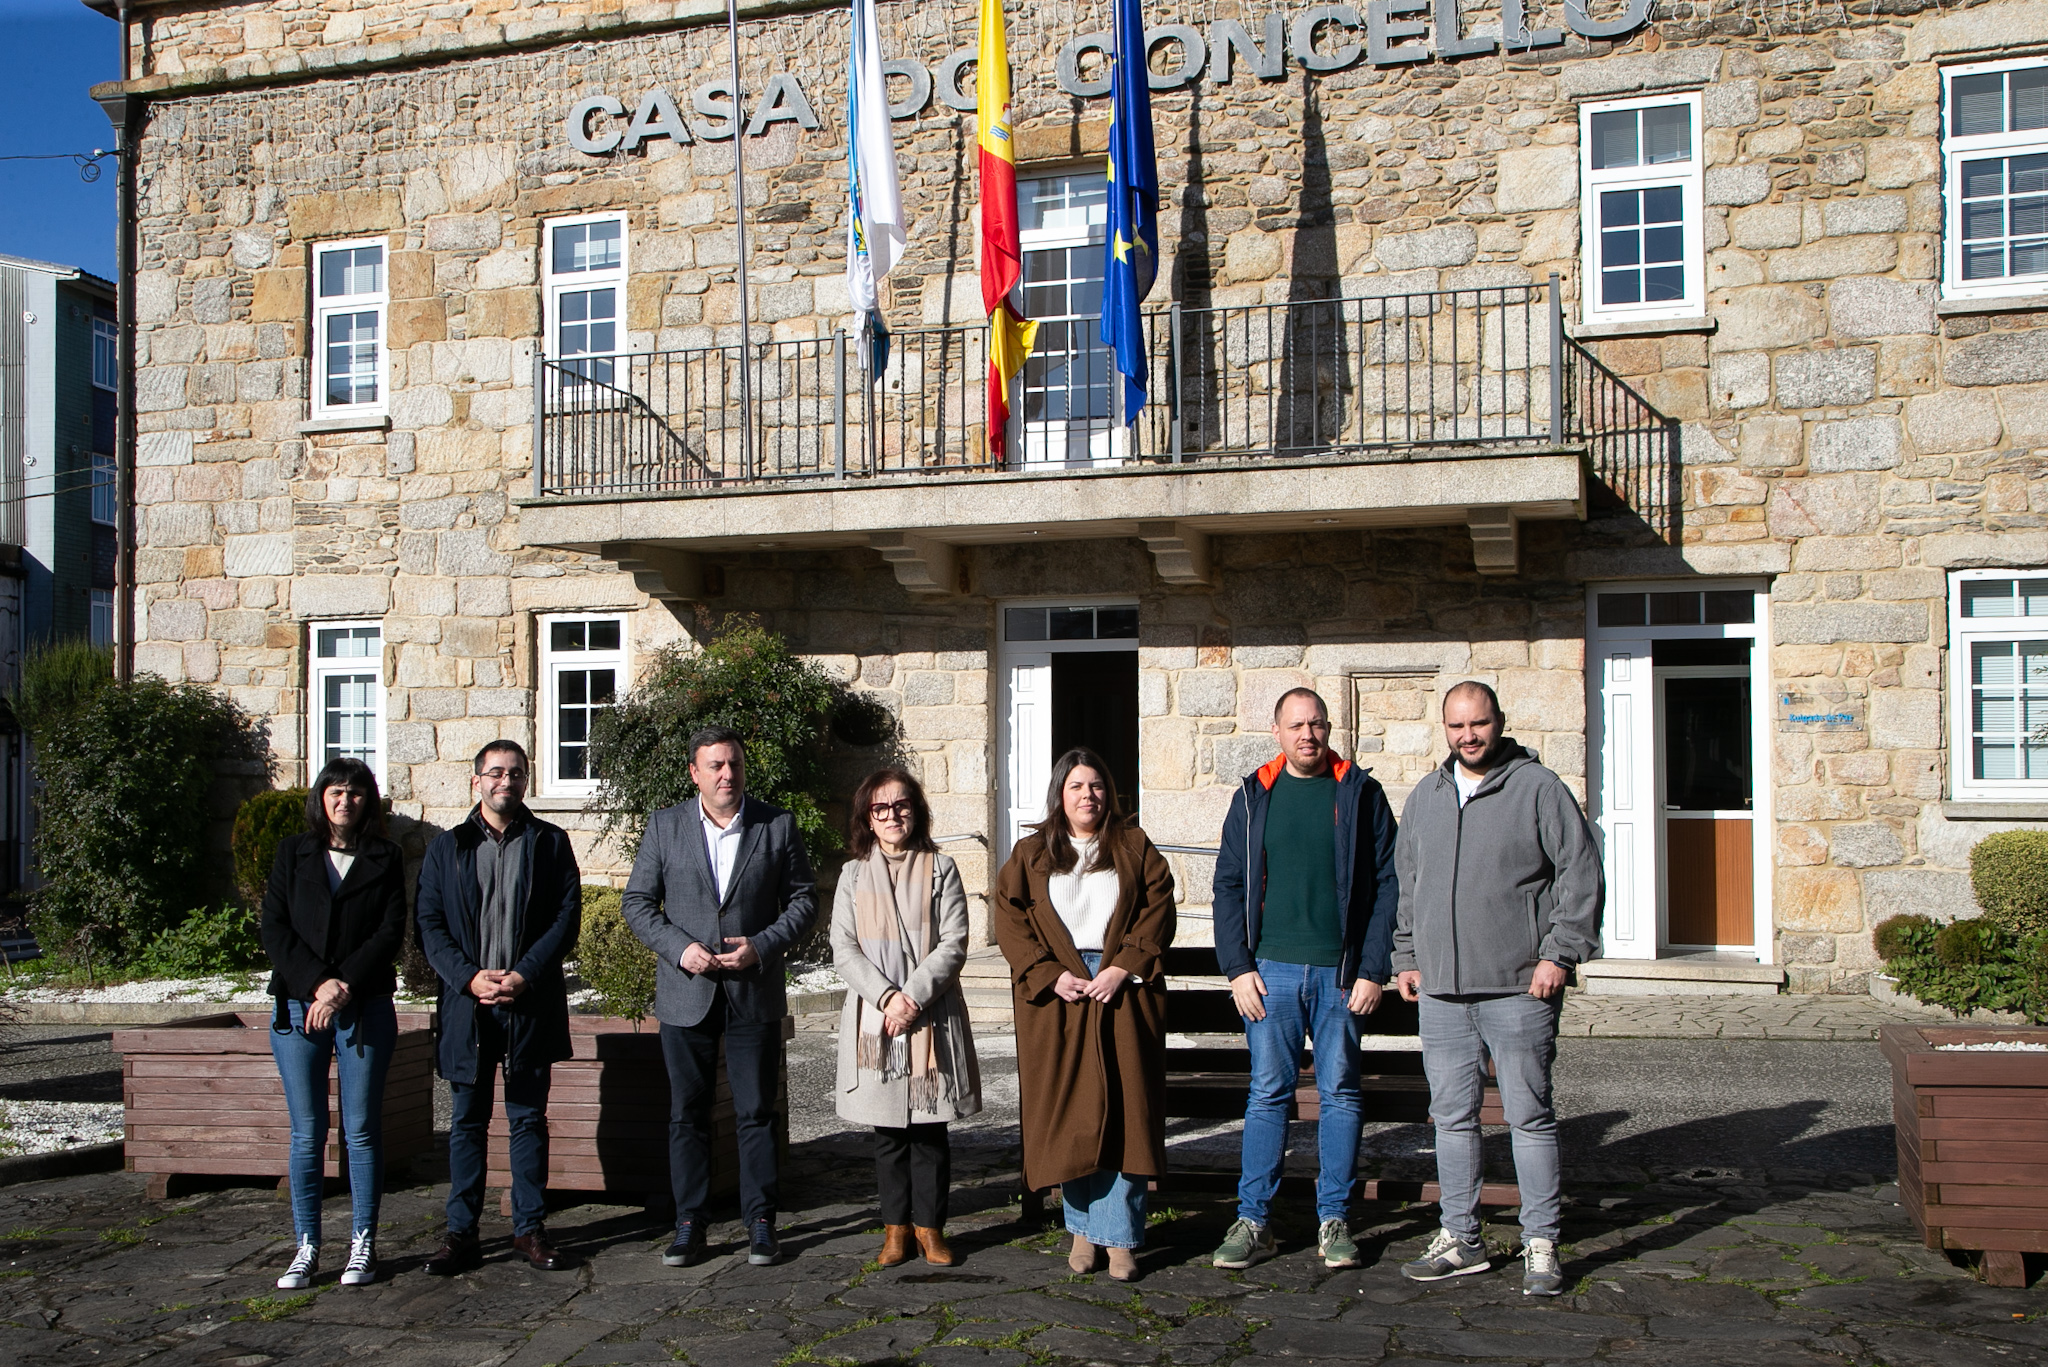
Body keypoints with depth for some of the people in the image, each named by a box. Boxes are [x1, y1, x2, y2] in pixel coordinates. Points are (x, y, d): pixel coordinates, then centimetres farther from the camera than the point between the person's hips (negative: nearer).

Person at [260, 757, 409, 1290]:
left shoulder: (386, 859, 6)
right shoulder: (293, 853, 9)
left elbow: (391, 932, -2)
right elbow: (273, 928, 1)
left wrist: (344, 988, -13)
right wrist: (317, 983, -11)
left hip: (366, 1009, -1)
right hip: (297, 1005, 1)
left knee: (361, 1130, 3)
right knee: (307, 1133, 4)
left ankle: (363, 1244, 12)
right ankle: (306, 1247, 12)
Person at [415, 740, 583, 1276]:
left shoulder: (551, 843, 5)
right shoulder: (446, 847, 9)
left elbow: (567, 916, -1)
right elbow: (429, 923, 3)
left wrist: (524, 975, -12)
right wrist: (469, 976, -11)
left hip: (531, 1003, -1)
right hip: (467, 1001, 1)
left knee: (528, 1119, 6)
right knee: (468, 1121, 7)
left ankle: (530, 1228, 14)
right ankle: (462, 1233, 14)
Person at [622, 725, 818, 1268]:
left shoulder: (778, 825, 2)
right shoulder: (664, 825, 3)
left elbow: (803, 899, 4)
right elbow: (638, 902, 4)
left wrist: (762, 945, -12)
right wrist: (679, 947, -12)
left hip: (755, 993, -1)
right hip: (686, 995, 1)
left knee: (756, 1114, 4)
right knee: (687, 1115, 7)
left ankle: (761, 1223, 14)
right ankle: (689, 1224, 17)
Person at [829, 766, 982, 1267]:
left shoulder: (940, 869, 4)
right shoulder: (854, 874, 8)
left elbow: (954, 944, -3)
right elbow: (843, 948, 1)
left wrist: (913, 997, -14)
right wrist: (886, 996, -12)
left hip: (932, 1016, -1)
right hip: (874, 1018, 1)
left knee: (929, 1128, 3)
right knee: (888, 1130, 7)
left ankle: (929, 1224, 14)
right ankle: (895, 1226, 17)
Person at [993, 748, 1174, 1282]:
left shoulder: (1133, 846, 9)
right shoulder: (1031, 853, 9)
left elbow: (1158, 911, 2)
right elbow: (1010, 921, 2)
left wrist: (1122, 968, -10)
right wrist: (1051, 975, -9)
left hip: (1123, 992, 0)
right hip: (1056, 997, 0)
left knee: (1123, 1113, -4)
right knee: (1067, 1114, 1)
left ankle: (1119, 1236, 2)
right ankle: (1082, 1228, 14)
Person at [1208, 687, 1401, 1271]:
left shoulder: (1361, 793, 4)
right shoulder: (1253, 797, 8)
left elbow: (1387, 884, 2)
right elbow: (1229, 886, 8)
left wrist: (1374, 970, -5)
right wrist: (1238, 966, -2)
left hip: (1341, 971, -1)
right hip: (1272, 967, 1)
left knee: (1340, 1093, 5)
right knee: (1267, 1093, 3)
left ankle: (1333, 1220, 15)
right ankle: (1253, 1221, 10)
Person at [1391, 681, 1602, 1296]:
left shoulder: (1539, 789, -2)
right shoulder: (1424, 798, 15)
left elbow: (1581, 874, -5)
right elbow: (1407, 886, 22)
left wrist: (1559, 953, -12)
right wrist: (1407, 957, 15)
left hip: (1518, 989, -5)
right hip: (1441, 991, 5)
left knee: (1529, 1116, 1)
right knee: (1452, 1115, 10)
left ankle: (1541, 1245, 11)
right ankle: (1460, 1238, 21)